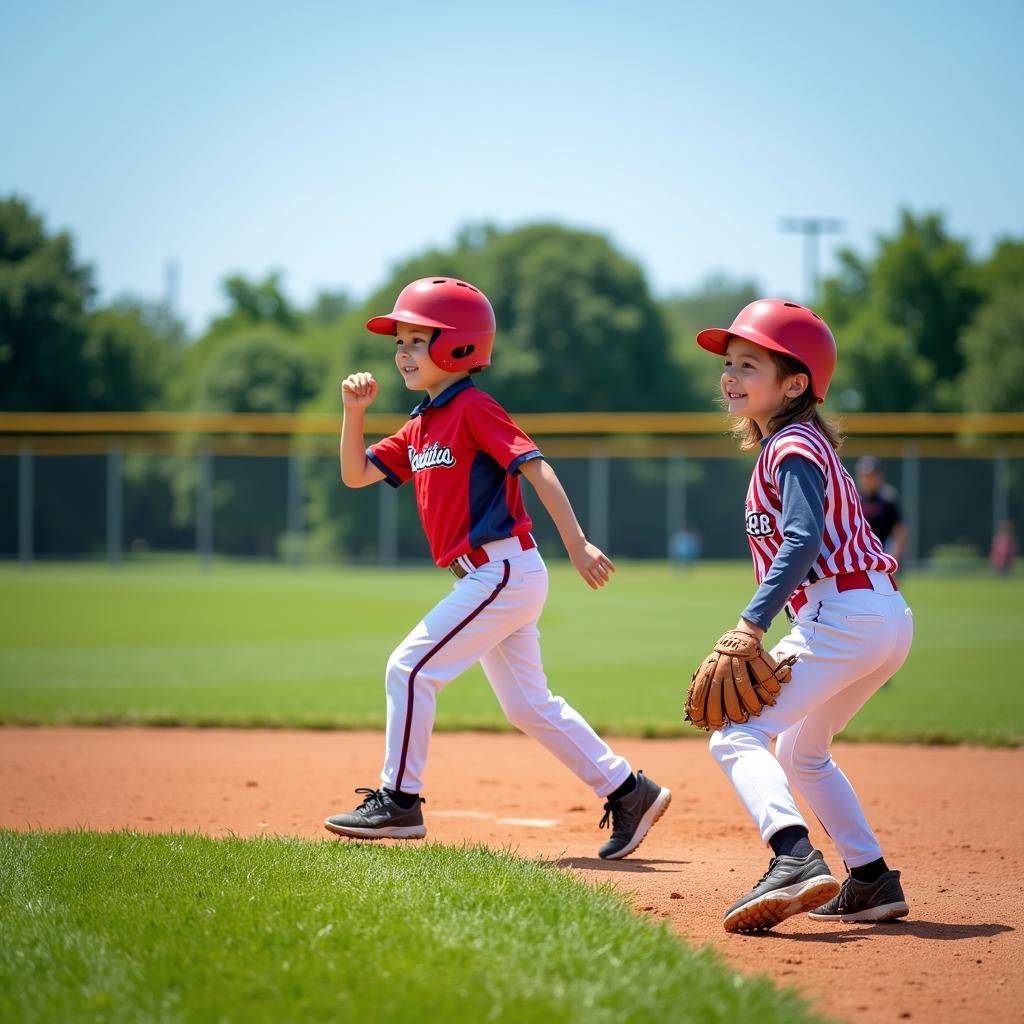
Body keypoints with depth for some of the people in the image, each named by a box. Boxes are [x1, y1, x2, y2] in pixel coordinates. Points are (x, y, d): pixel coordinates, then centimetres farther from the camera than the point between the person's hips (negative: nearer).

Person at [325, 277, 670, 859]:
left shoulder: (473, 408, -11)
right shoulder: (420, 427, 16)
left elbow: (537, 469, -18)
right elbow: (357, 475, 18)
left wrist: (577, 545, -24)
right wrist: (355, 412, 3)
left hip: (505, 570, -9)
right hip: (489, 579, 9)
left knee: (412, 668, -10)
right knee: (529, 706, 12)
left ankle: (400, 801, -3)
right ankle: (628, 791, 18)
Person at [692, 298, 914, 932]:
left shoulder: (793, 449, -9)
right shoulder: (803, 444, 21)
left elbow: (803, 542, -23)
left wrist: (753, 625, -29)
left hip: (843, 613, -10)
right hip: (887, 620, 10)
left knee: (737, 736, -17)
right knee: (800, 751, 26)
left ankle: (795, 860, -38)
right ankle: (873, 881, 25)